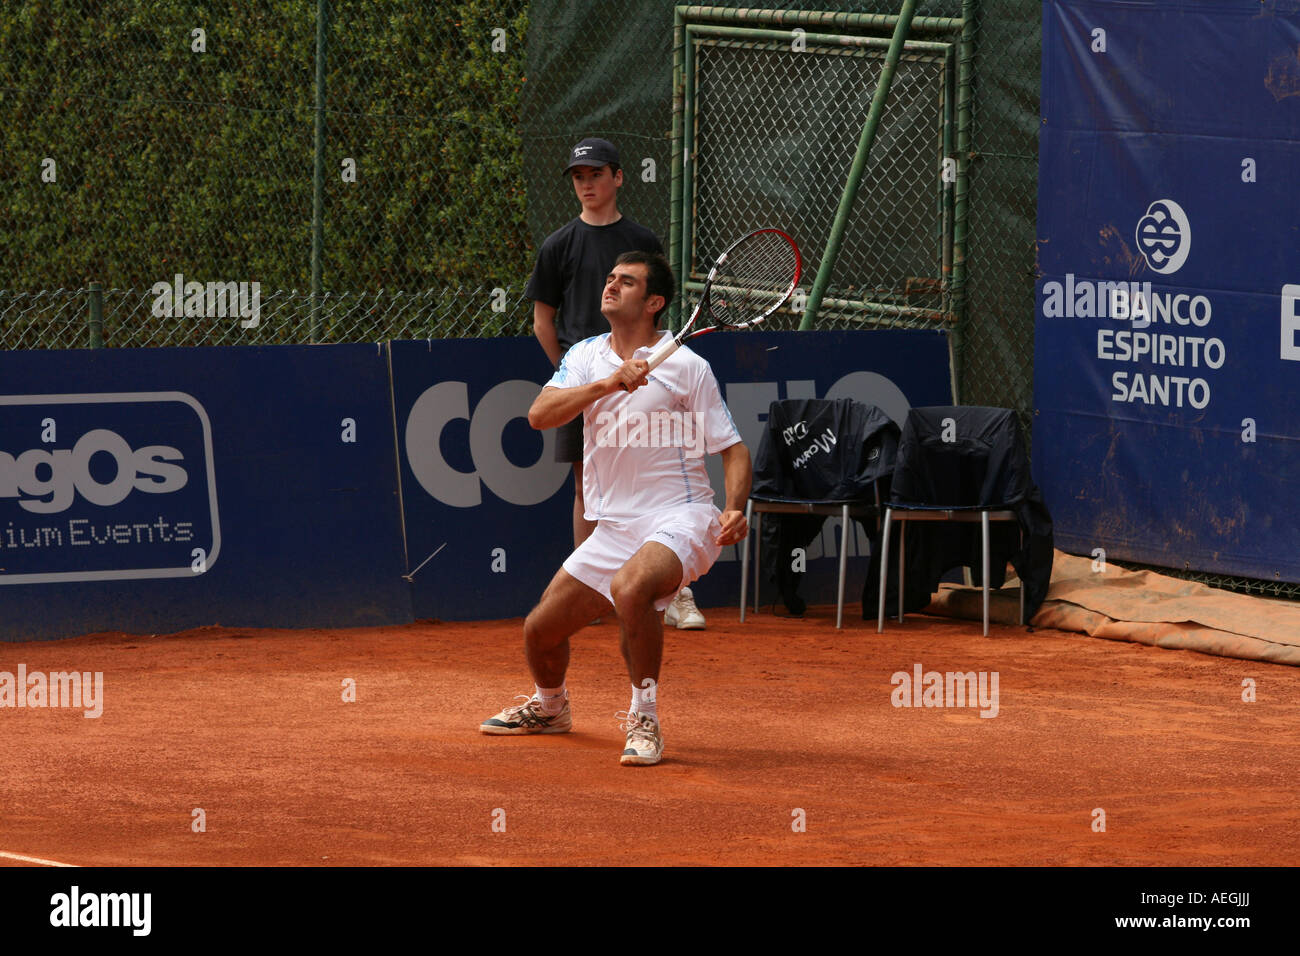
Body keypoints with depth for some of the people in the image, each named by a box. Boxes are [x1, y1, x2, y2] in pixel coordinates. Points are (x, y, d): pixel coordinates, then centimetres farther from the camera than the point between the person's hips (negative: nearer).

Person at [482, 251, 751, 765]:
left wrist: (735, 510, -21)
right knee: (541, 630, 9)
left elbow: (732, 449, -3)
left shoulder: (686, 366, -4)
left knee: (629, 588, -37)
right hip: (613, 527, 6)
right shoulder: (586, 356, 9)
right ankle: (549, 706, 43)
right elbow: (540, 414, -8)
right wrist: (607, 384, -23)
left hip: (679, 519, -6)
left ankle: (644, 721, -21)